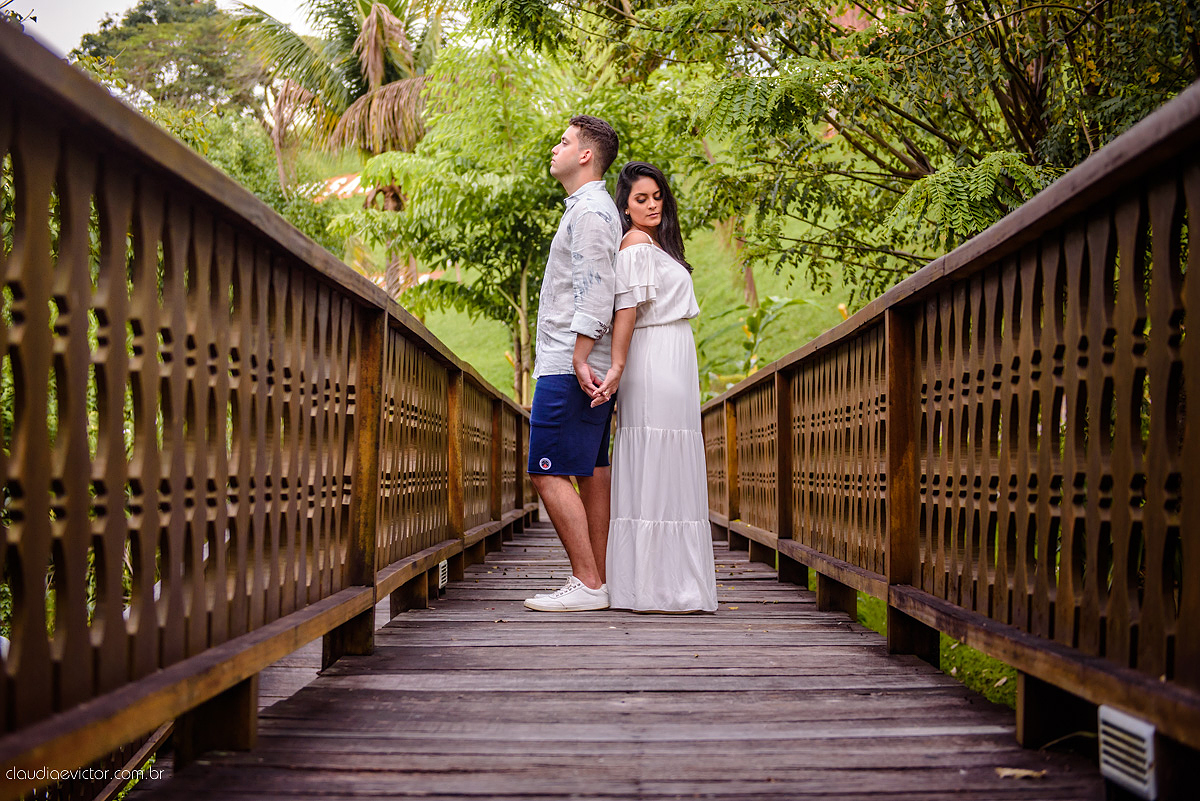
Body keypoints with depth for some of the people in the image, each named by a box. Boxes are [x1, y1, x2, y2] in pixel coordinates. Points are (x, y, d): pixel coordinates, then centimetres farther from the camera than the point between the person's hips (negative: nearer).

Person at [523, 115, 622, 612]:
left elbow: (595, 291, -19)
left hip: (569, 367, -11)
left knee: (548, 473, -11)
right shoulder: (590, 209, 22)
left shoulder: (590, 210, -11)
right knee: (592, 472, 8)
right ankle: (598, 583, 11)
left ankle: (587, 584, -10)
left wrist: (578, 359, -23)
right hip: (585, 367, 11)